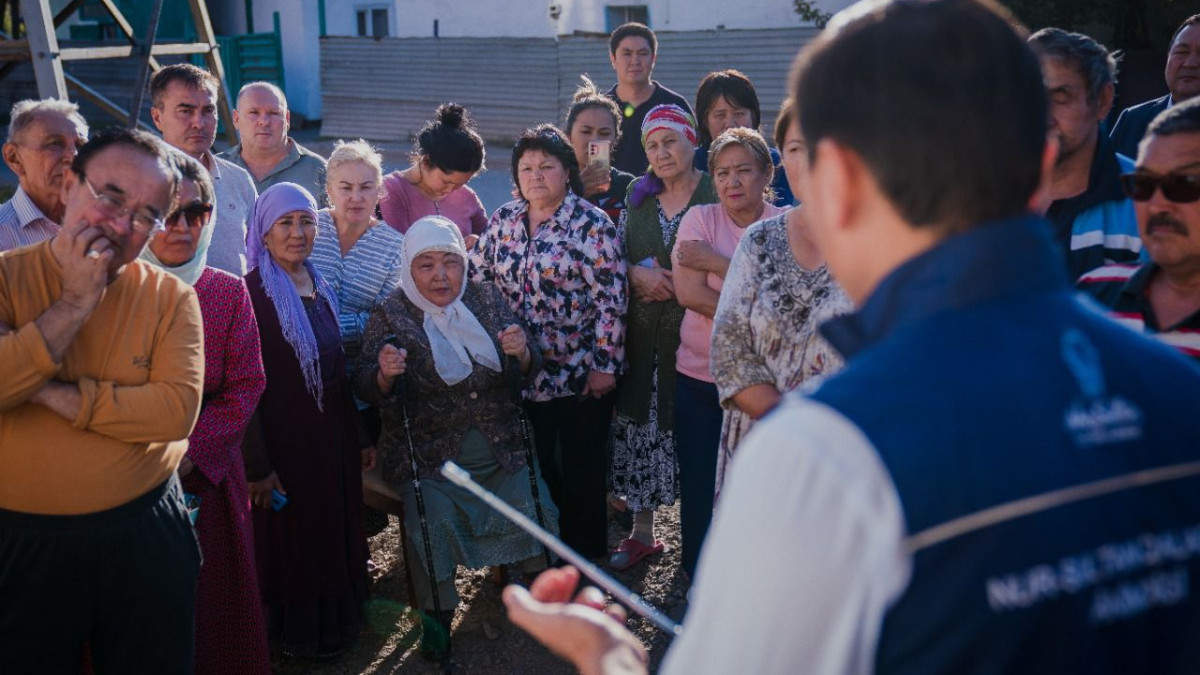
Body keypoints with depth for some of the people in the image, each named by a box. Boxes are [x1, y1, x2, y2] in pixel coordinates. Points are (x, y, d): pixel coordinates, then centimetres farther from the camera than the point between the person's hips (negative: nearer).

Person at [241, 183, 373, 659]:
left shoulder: (320, 287, 7)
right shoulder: (251, 293, -15)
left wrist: (360, 437, 15)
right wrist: (257, 464, -19)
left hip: (333, 435, 7)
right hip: (285, 438, -7)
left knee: (335, 530, 18)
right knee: (291, 536, 9)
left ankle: (335, 620, 37)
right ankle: (297, 634, 28)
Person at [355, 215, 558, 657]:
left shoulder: (486, 299, 4)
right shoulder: (391, 315, -3)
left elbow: (525, 374, 5)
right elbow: (367, 392, -7)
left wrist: (521, 354, -18)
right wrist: (384, 374, -29)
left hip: (501, 453, 3)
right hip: (428, 460, -3)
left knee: (533, 506, -8)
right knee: (432, 520, -23)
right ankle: (437, 613, 1)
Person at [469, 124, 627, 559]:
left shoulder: (591, 224, -10)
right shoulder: (503, 220, 6)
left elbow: (611, 299, -13)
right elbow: (477, 278, 11)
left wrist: (605, 364, -16)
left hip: (580, 375, -4)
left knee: (582, 471, 7)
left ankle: (584, 556, 25)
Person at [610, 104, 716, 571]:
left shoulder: (715, 194, -4)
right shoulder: (639, 194, 12)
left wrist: (668, 278, -12)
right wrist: (637, 273, -8)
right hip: (643, 332, 5)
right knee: (639, 426, 8)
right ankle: (642, 532, 24)